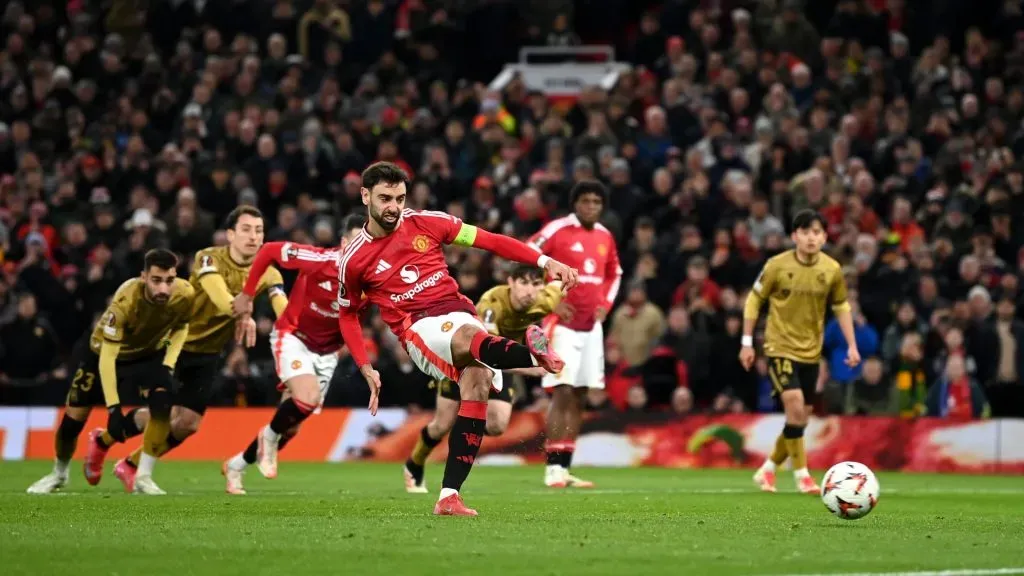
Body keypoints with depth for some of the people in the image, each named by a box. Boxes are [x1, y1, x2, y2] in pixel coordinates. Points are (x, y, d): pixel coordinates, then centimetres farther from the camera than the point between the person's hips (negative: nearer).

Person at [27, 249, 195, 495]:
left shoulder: (185, 295, -29)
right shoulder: (125, 300, -41)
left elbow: (181, 325, -2)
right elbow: (107, 357, -38)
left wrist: (168, 364, -15)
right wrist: (113, 408, -43)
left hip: (149, 353, 3)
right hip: (101, 351, -3)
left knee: (162, 402, -24)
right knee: (74, 417, 2)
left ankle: (144, 477, -11)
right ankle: (58, 473, 32)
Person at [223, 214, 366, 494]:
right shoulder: (320, 260, -27)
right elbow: (268, 250, -16)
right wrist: (247, 295, -10)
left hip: (327, 351, 5)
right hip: (293, 336, -5)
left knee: (291, 425, 8)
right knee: (307, 398, -30)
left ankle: (236, 466, 29)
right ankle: (270, 436, 1)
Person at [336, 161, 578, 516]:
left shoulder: (425, 223, 8)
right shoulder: (354, 260, 7)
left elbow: (489, 241, 7)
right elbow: (348, 314, 21)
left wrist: (545, 262, -2)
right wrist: (366, 369, 10)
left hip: (458, 311, 3)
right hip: (418, 328, -3)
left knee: (476, 384, -25)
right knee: (468, 336, -37)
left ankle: (449, 496, -25)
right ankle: (534, 356, -72)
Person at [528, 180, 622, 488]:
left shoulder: (605, 237, 10)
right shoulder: (557, 230, -9)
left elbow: (614, 274, 26)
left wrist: (605, 303, 10)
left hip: (591, 325, 7)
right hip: (562, 323, -7)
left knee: (579, 398, 7)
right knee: (562, 393, -12)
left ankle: (565, 468, 11)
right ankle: (554, 469, -10)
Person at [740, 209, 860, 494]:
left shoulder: (832, 270, -3)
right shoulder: (777, 266, -11)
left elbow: (841, 307, 10)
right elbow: (754, 300, -1)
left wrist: (852, 345, 4)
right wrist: (747, 342, -4)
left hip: (811, 351, 4)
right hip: (780, 346, -4)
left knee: (802, 416, 8)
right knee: (795, 404, -20)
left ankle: (768, 469, 27)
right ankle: (802, 475, -10)